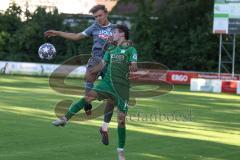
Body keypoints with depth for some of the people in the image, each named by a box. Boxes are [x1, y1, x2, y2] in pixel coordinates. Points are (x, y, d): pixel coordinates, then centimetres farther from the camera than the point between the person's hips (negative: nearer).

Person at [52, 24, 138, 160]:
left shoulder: (131, 50, -2)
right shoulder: (111, 49, 15)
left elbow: (134, 67, -12)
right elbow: (102, 65, 19)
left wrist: (133, 68, -31)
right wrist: (91, 72, 7)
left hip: (122, 86, -4)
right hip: (107, 82, 4)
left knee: (121, 119, -2)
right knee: (90, 95, -23)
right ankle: (65, 118, -25)